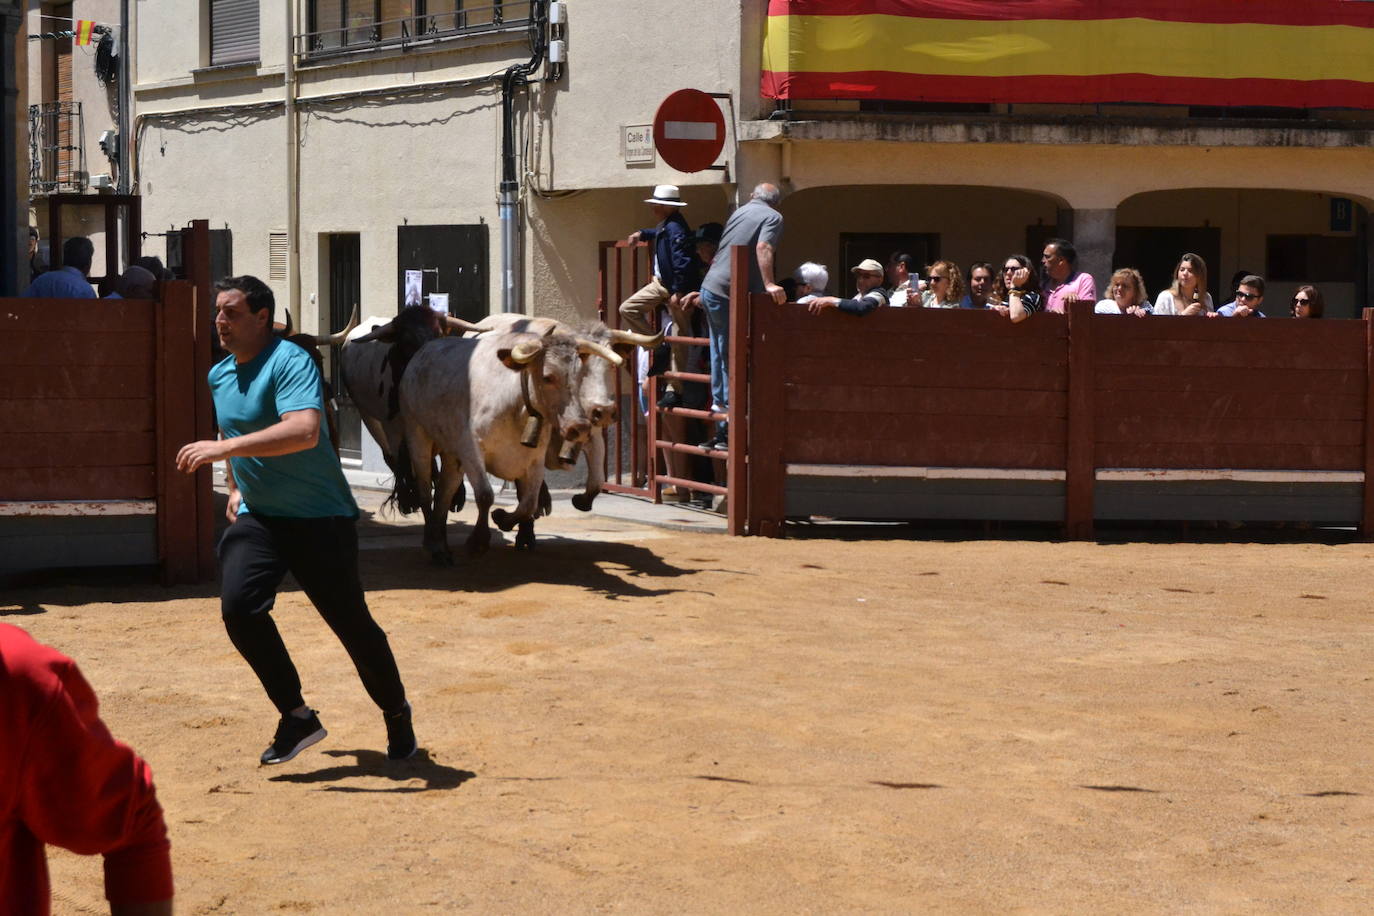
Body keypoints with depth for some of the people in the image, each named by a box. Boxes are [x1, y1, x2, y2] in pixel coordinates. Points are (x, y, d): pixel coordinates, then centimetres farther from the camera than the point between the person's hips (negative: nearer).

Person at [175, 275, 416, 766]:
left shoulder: (289, 362, -19)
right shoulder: (219, 375, 9)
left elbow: (305, 430, -36)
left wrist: (224, 448, -37)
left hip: (320, 518, -7)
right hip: (257, 517, 7)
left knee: (352, 622, 0)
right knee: (238, 606, -15)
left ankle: (397, 715, 25)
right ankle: (297, 716, -3)